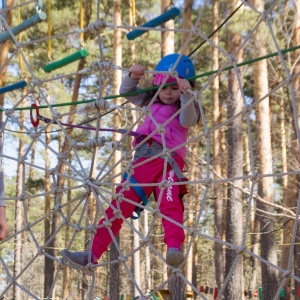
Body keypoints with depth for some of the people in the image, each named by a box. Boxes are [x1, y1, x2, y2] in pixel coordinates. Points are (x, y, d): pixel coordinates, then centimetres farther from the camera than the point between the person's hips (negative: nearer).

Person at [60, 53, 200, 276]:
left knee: (169, 203, -32)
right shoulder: (152, 102, 24)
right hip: (143, 160, 6)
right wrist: (133, 78, 6)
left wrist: (187, 95, -30)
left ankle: (175, 249, -49)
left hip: (170, 160, -5)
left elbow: (188, 120, -13)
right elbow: (126, 93, 28)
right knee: (119, 205, 1)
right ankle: (92, 256, 2)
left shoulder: (186, 108, 9)